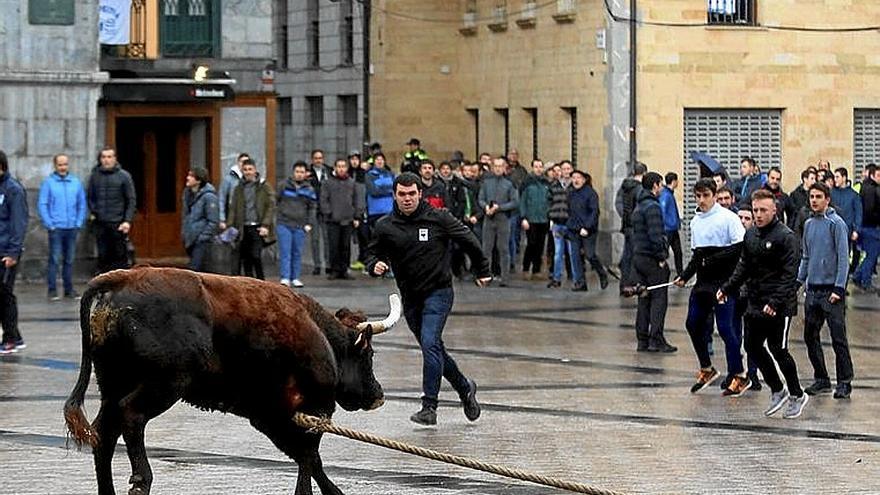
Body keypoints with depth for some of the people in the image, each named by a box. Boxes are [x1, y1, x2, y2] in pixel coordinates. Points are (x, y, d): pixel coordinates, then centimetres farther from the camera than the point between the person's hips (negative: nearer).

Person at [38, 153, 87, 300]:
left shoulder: (76, 182, 9)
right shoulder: (48, 183, -2)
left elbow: (82, 204, 13)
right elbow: (42, 205, -4)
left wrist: (79, 223, 3)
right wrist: (49, 224, -9)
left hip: (72, 228, 4)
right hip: (56, 228, -4)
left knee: (69, 260, 9)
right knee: (54, 259, -6)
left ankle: (69, 289, 16)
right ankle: (52, 290, -2)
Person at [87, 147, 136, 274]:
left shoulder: (124, 176, 1)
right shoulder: (95, 176, 9)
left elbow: (131, 200, -1)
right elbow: (89, 197, 18)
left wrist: (127, 221, -10)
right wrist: (93, 211, 3)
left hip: (118, 224, -3)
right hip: (100, 224, 3)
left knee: (121, 255, -3)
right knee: (103, 256, 4)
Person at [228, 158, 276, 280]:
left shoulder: (264, 187, 2)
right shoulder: (238, 189, 13)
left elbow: (271, 207, -2)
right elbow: (233, 209, 12)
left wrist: (265, 225, -12)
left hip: (257, 227, -4)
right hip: (244, 228, 4)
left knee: (256, 255, -15)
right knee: (245, 259, 4)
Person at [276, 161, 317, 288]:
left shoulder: (309, 190, 7)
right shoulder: (284, 186, 3)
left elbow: (313, 208, 10)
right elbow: (275, 201, 9)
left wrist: (309, 223, 0)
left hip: (300, 226, 2)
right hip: (284, 224, -2)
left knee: (297, 253, 7)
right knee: (285, 252, -7)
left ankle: (295, 278, 15)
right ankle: (285, 278, -8)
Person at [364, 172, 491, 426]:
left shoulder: (438, 218, -7)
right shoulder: (385, 226, -1)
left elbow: (468, 240, 6)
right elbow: (373, 252, 10)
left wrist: (482, 270, 15)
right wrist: (375, 265, -15)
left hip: (438, 292, -5)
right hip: (410, 297, 5)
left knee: (430, 344, -20)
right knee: (433, 349, 14)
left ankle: (429, 406, -21)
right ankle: (465, 388, 36)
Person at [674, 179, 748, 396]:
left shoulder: (728, 217, -9)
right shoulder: (695, 221, 13)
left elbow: (740, 248, -15)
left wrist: (713, 260, -16)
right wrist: (684, 276, 8)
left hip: (723, 282, -7)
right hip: (703, 282, 7)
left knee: (725, 327, -7)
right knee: (693, 324, 7)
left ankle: (738, 376, 2)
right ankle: (706, 370, 23)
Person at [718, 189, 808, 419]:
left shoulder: (785, 236, -12)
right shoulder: (750, 235, 11)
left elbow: (790, 273, -17)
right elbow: (744, 267, 19)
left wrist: (776, 302, -25)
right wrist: (727, 288, 6)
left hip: (779, 306, -7)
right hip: (755, 304, 7)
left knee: (778, 349, -4)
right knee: (753, 347, 7)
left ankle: (797, 395, 13)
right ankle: (777, 390, 23)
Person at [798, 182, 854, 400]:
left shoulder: (836, 224, -8)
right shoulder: (809, 224, 12)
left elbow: (843, 257, -11)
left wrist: (838, 288, -16)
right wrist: (798, 280, 12)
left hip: (831, 290, -7)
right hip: (813, 289, 7)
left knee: (838, 338, -5)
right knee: (810, 336, 9)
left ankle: (844, 382, 0)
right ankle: (821, 379, 19)